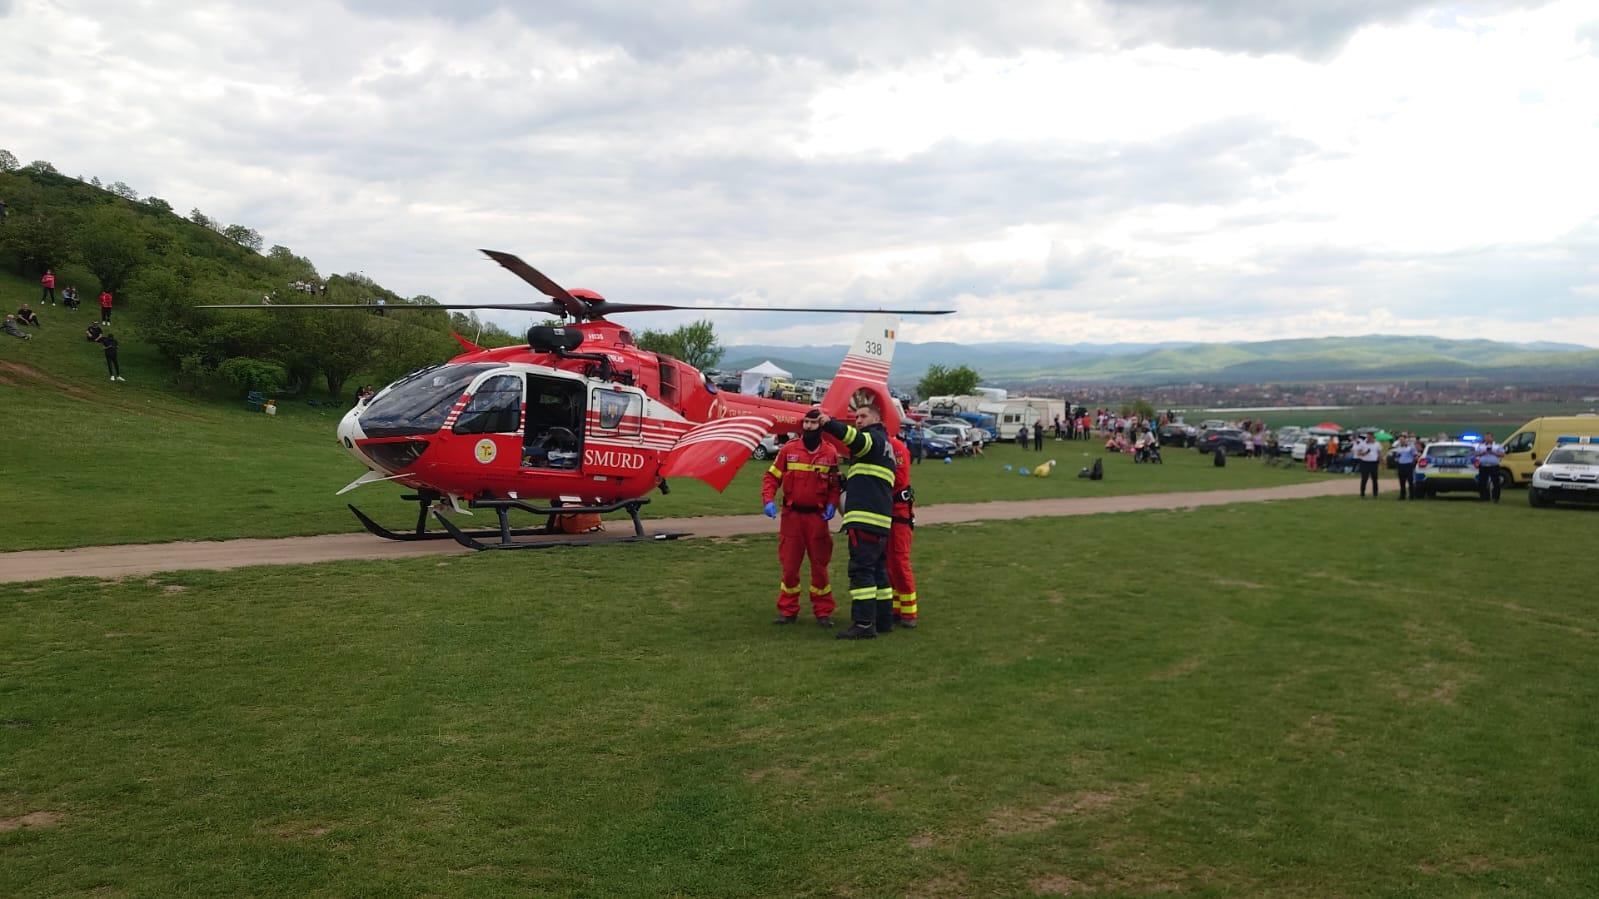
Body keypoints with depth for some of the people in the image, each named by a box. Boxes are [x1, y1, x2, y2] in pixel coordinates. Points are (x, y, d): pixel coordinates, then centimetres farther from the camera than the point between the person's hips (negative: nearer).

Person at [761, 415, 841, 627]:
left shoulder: (830, 453, 1)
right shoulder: (788, 449, -2)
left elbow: (834, 484, 9)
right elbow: (772, 477, 1)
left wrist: (832, 504, -7)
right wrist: (768, 500, -13)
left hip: (817, 516, 0)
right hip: (791, 515, 0)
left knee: (820, 565, 6)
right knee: (789, 565, 5)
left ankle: (823, 612, 16)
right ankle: (787, 610, 17)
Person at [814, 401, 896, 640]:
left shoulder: (875, 438, -4)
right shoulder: (883, 444, 27)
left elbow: (856, 439, -28)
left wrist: (829, 423, -40)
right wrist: (847, 482, 22)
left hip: (866, 519, -10)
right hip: (879, 519, 10)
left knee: (861, 569, -11)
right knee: (878, 570, 14)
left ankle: (863, 624, -13)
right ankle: (883, 620, 19)